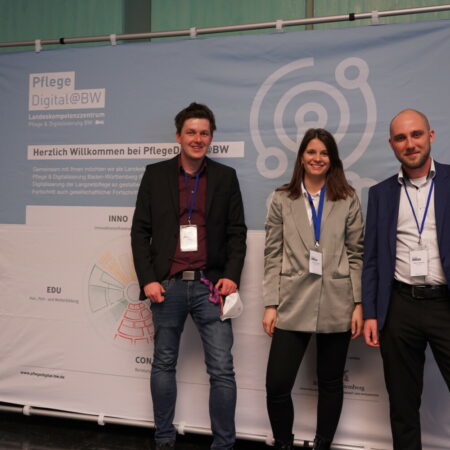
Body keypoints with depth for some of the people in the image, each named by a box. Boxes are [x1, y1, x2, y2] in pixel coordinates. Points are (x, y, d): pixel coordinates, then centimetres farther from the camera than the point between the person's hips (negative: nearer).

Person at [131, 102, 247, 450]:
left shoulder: (226, 177, 7)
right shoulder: (156, 175, 5)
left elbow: (237, 232, 6)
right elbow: (141, 231, 4)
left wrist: (232, 276, -6)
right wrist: (147, 279, -5)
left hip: (210, 285, 0)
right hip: (167, 286, 1)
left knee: (222, 369, -1)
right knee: (164, 364, 13)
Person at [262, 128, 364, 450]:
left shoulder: (348, 200, 6)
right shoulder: (282, 200, 6)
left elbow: (357, 254, 5)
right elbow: (273, 255, 4)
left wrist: (359, 304, -2)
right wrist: (271, 304, -2)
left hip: (337, 305, 1)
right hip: (294, 304, 0)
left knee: (331, 383, 11)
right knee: (277, 385, -3)